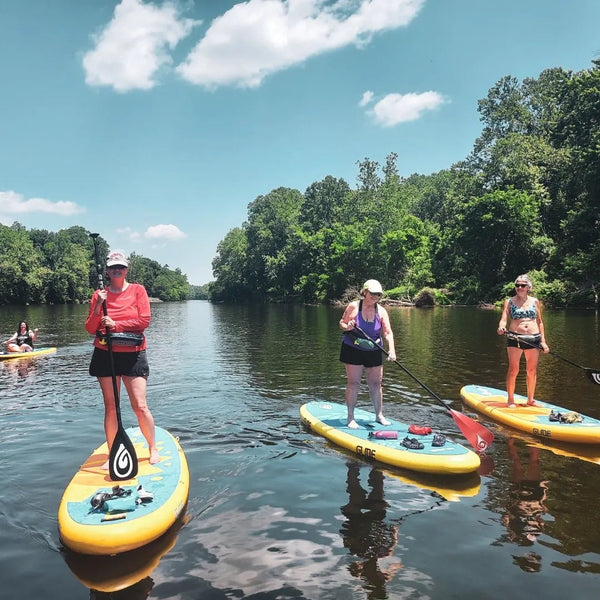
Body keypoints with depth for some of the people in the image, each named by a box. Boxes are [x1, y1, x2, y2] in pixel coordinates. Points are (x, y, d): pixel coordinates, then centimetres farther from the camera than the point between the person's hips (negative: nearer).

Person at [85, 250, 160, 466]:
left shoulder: (138, 290, 2)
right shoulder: (99, 294, 7)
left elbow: (144, 320, -8)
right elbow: (90, 329, 3)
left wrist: (116, 324, -12)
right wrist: (98, 307, -12)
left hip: (133, 355, -2)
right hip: (106, 355, 2)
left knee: (140, 406, -4)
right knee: (111, 407, 6)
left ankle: (153, 449, 14)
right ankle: (112, 454, 18)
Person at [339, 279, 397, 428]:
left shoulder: (381, 311, -2)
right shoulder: (353, 306, -8)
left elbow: (388, 332, -7)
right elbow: (341, 323, 0)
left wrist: (391, 349, -22)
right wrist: (347, 327, -24)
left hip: (374, 352, 3)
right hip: (353, 350, -3)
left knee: (376, 384, 8)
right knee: (353, 383, -1)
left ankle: (379, 415, 24)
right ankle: (350, 418, 9)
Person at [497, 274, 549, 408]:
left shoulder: (535, 301, 11)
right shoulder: (509, 301, 4)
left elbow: (540, 322, 14)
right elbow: (504, 319, -6)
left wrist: (543, 341, 7)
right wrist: (501, 327, -29)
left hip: (534, 339, 3)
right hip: (514, 338, -3)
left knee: (532, 371, 8)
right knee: (513, 370, -5)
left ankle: (530, 400, 21)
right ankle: (510, 399, 5)